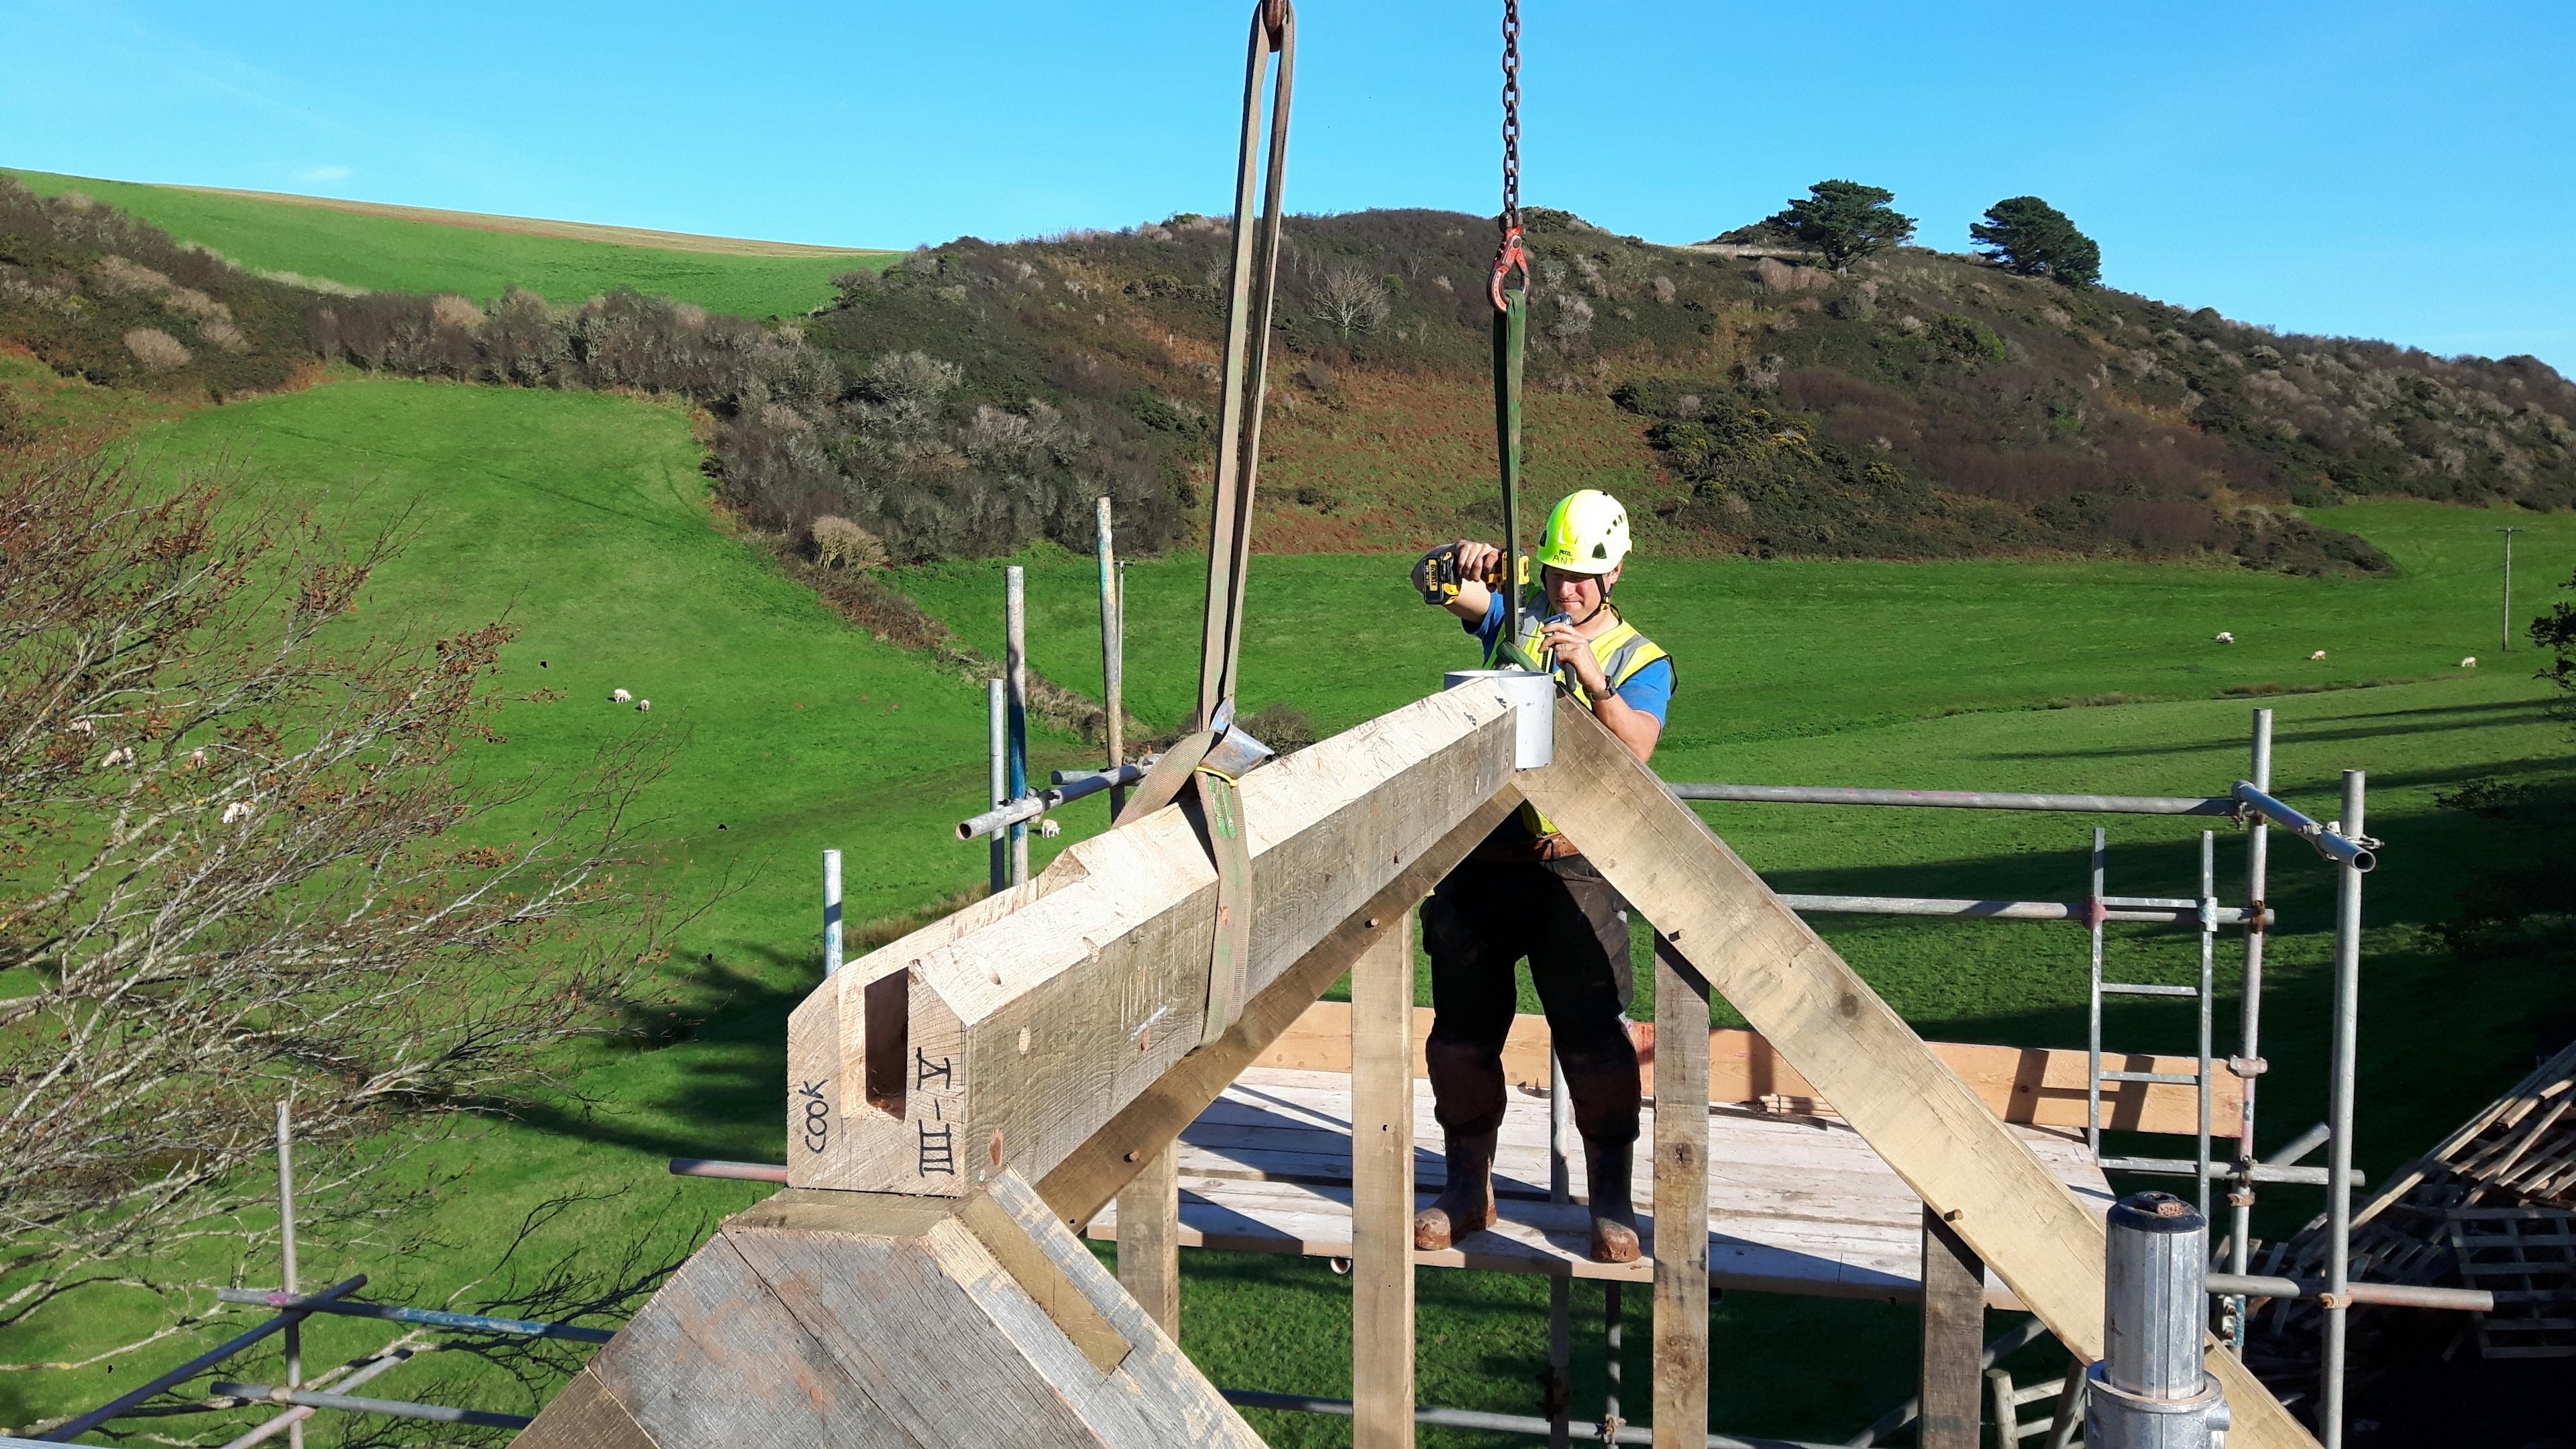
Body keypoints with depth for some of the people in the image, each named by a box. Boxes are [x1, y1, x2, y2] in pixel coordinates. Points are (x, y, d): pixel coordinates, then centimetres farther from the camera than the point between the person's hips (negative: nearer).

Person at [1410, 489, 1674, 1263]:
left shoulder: (1640, 659, 7)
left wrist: (1596, 681, -25)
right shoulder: (1514, 613, 12)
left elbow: (1636, 751, -10)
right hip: (1480, 857, 3)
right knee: (1462, 1030, 9)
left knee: (1594, 1033, -7)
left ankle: (1611, 1203, 3)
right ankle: (1468, 1190, 22)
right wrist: (1461, 558, -23)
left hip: (1573, 864, -2)